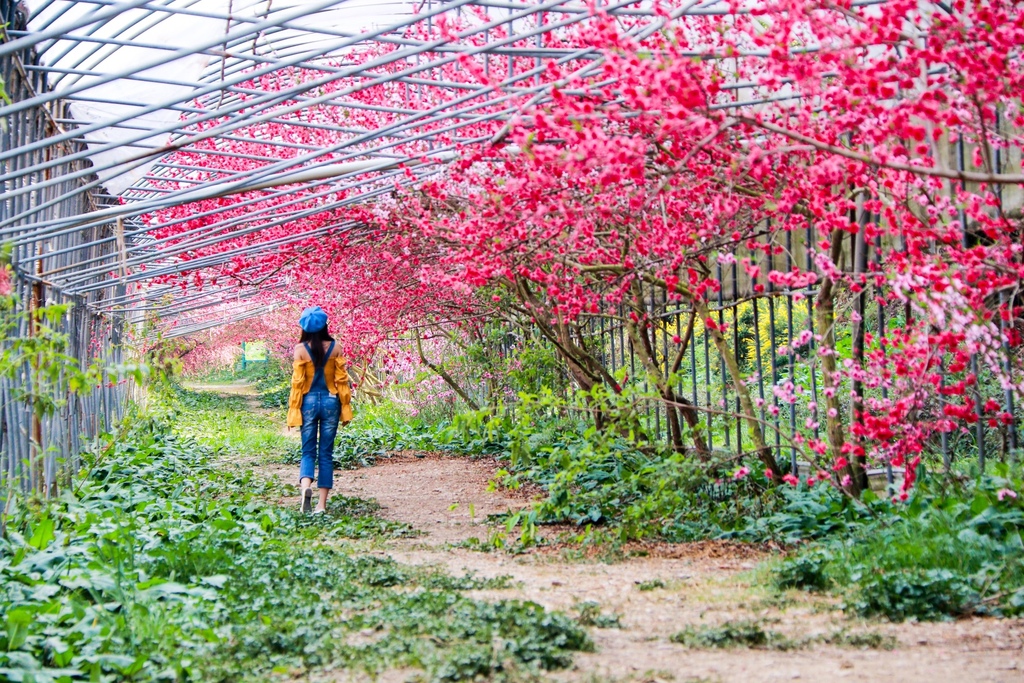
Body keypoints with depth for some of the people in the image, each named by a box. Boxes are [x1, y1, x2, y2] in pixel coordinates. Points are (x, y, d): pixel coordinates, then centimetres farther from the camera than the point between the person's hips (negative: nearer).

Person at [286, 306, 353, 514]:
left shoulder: (301, 349, -5)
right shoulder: (335, 348, -1)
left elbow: (297, 381, -6)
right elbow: (342, 380, 0)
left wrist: (293, 411, 0)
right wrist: (346, 408, 8)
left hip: (309, 402, -1)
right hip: (330, 401, 1)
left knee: (308, 451, 7)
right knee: (326, 453, 7)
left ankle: (305, 485, -23)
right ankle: (322, 503, 5)